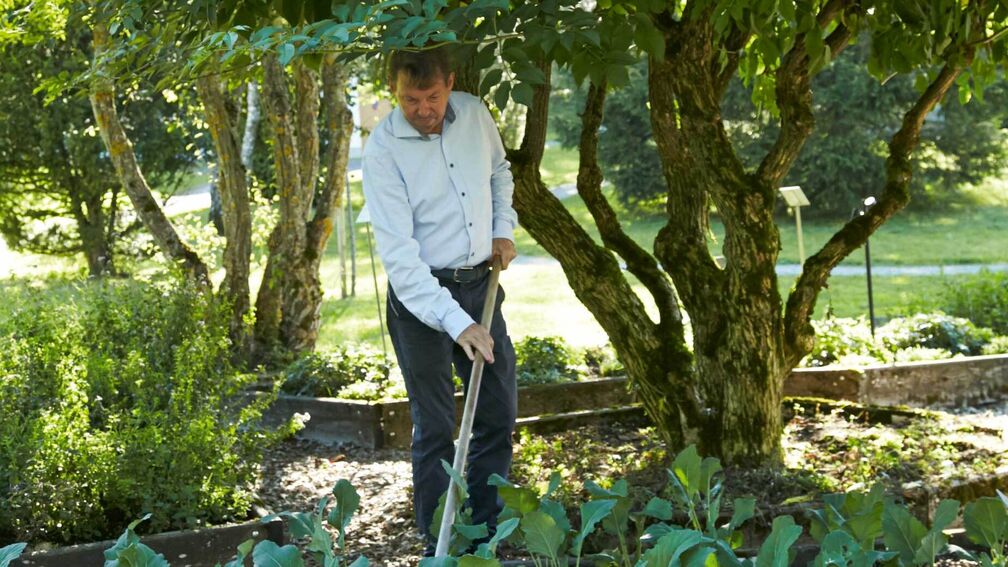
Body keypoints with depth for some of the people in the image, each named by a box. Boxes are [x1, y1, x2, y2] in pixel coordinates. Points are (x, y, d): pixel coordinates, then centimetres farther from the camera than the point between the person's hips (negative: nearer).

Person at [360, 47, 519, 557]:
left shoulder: (474, 114, -2)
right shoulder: (382, 150, -18)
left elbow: (500, 172, 21)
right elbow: (398, 253, -23)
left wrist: (504, 228, 5)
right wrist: (456, 323, -30)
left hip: (480, 285, 5)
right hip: (420, 294, -5)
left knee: (499, 414, 10)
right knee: (435, 429, 0)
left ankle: (487, 533, 24)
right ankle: (439, 546, 11)